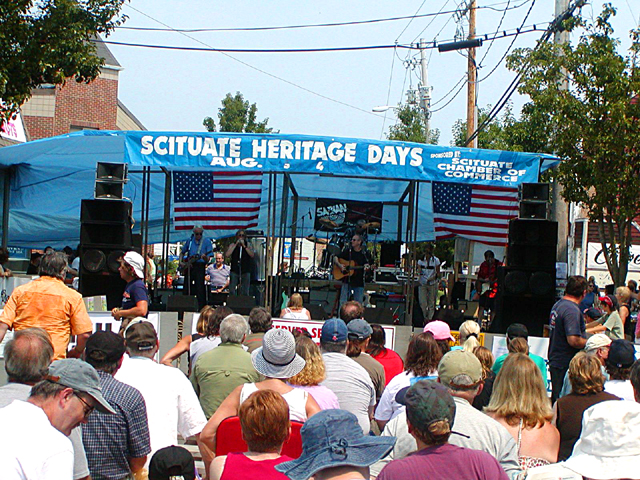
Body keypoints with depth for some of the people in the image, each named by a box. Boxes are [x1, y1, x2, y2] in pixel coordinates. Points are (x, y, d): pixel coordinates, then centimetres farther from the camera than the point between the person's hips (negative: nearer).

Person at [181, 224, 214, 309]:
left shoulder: (207, 241, 0)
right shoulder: (189, 241, 10)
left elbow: (207, 260, -4)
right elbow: (182, 253, 22)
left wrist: (204, 257, -26)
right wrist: (181, 262, 6)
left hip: (200, 266, -4)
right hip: (189, 267, 4)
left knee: (200, 289, -11)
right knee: (186, 289, 6)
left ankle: (201, 308, -9)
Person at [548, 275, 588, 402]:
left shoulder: (558, 304, 11)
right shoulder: (572, 310, -20)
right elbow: (573, 340, -26)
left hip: (555, 362, 10)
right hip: (566, 365, -10)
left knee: (556, 398, 16)